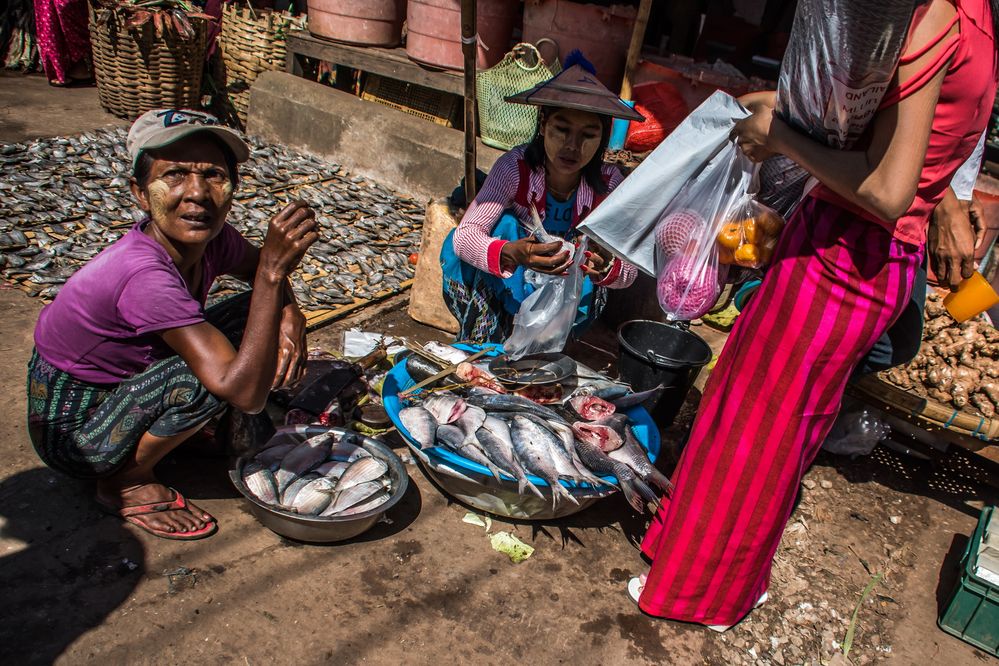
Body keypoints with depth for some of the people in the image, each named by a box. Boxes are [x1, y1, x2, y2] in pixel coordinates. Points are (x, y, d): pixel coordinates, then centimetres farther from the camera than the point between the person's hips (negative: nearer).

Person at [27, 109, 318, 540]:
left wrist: (290, 316, -14)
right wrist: (273, 269, -42)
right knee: (216, 373, -31)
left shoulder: (210, 238, -14)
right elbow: (244, 392, -39)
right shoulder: (144, 274, -36)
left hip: (121, 387, 7)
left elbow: (259, 268, 9)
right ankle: (125, 483, -7)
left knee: (258, 312, -3)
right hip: (74, 431, -7)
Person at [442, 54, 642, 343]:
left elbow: (628, 271, -19)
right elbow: (464, 235, -32)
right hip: (499, 287, 0)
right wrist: (511, 254, -53)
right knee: (504, 225, -27)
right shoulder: (515, 167, -23)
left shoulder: (608, 184, -18)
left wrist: (606, 266, -44)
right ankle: (476, 346, -22)